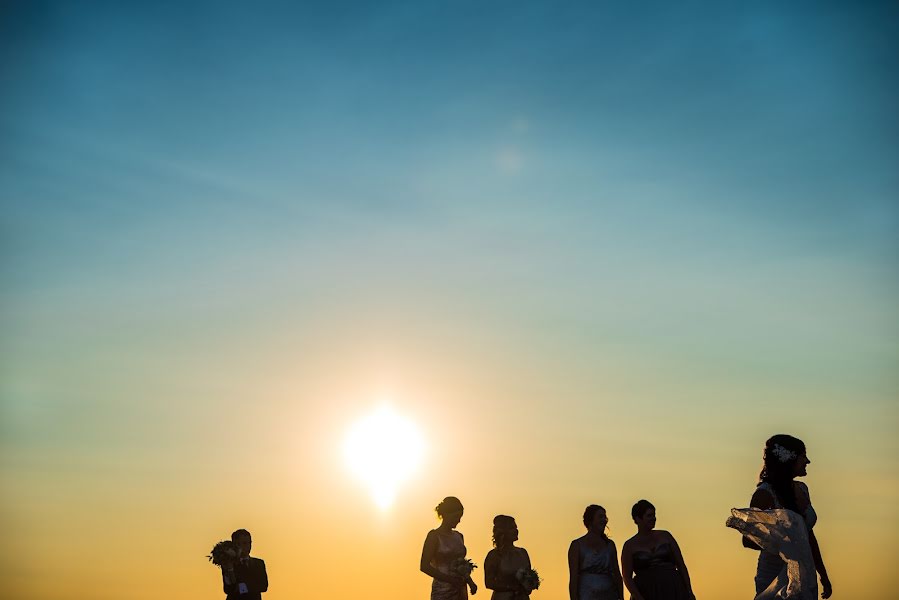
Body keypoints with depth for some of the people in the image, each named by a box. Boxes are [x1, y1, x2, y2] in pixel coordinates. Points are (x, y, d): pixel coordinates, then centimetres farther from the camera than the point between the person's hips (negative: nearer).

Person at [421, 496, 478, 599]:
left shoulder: (458, 536, 15)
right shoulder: (434, 535, -5)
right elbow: (425, 566, -10)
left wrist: (470, 582, 7)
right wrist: (449, 579, -17)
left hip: (460, 590, 6)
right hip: (442, 591, -6)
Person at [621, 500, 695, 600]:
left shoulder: (665, 536, 11)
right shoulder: (629, 545, 5)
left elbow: (681, 565, 11)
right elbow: (627, 578, 0)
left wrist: (689, 592, 3)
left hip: (672, 592, 1)